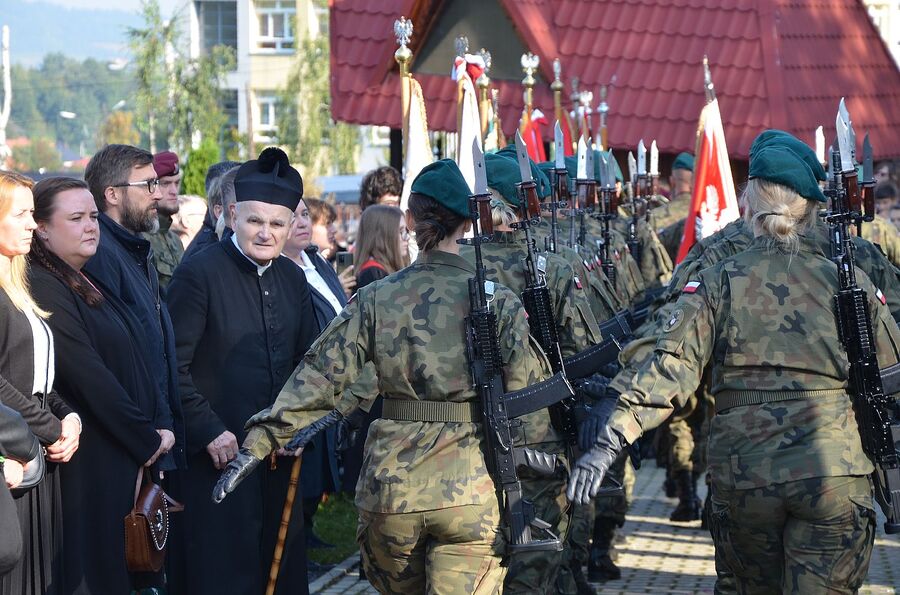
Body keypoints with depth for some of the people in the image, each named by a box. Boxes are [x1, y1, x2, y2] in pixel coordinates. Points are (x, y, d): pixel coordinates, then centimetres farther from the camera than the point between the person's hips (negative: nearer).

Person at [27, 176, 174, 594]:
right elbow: (88, 378, -19)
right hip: (87, 463, -9)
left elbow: (125, 365, 13)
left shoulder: (81, 285, 15)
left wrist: (150, 430, 0)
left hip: (122, 457, 9)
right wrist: (148, 438, -12)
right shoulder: (44, 289, -15)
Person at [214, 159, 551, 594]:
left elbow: (320, 376, -4)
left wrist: (258, 443, -2)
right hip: (471, 491, -2)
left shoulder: (376, 299, 0)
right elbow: (524, 392, -5)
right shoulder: (499, 302, -5)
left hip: (390, 485, 3)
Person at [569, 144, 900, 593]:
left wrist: (611, 438, -17)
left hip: (743, 478, 1)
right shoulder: (852, 283, 1)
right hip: (834, 478, -1)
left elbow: (672, 367, -12)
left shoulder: (718, 282, -1)